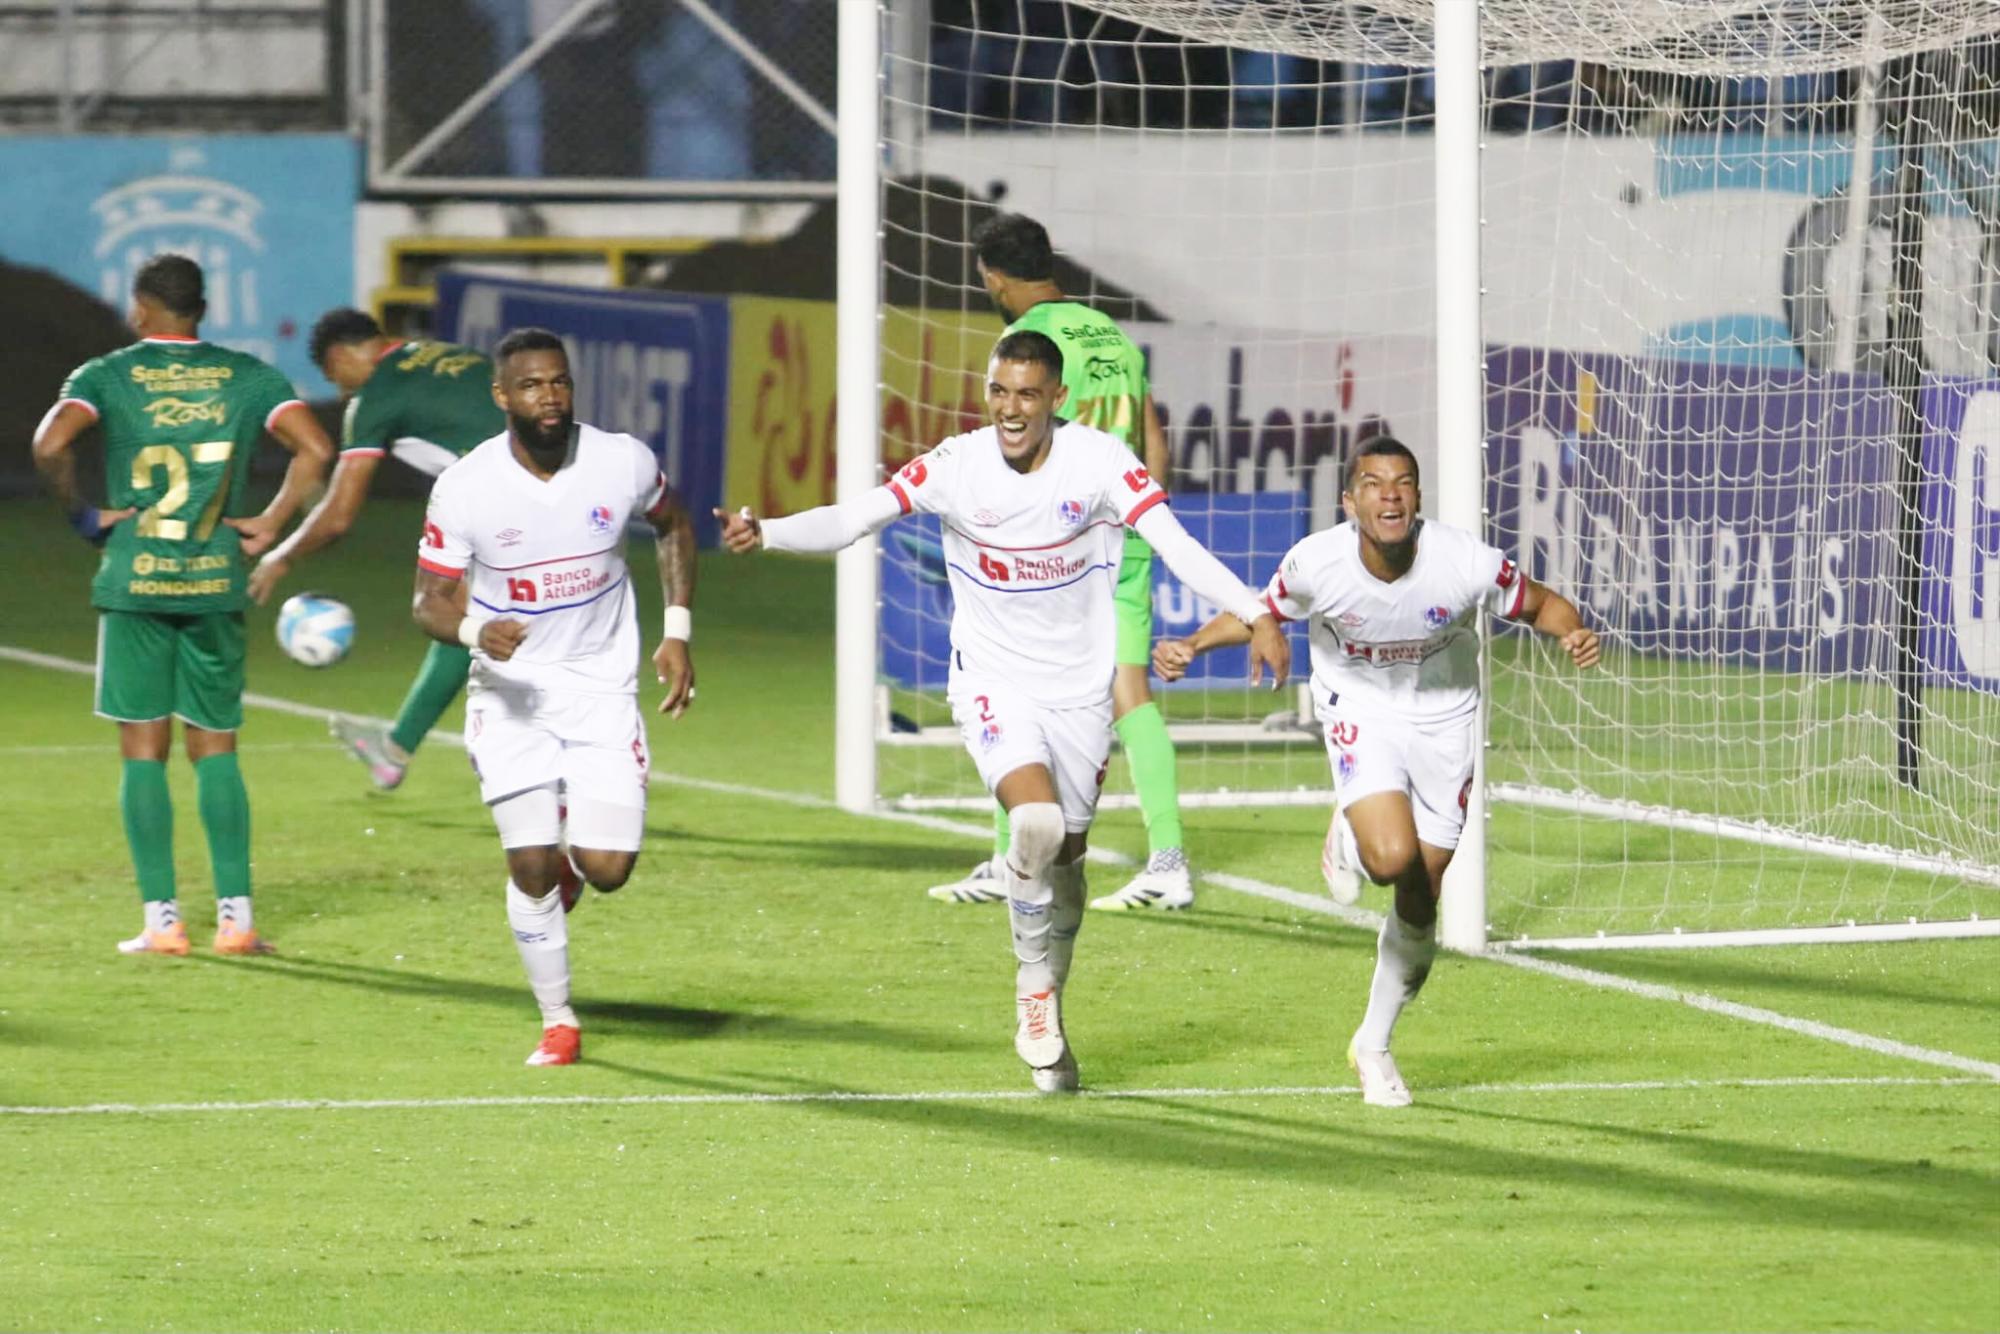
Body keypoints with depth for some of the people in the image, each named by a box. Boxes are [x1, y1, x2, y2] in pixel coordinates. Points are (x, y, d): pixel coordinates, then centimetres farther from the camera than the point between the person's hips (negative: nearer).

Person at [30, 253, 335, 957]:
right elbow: (315, 449, -6)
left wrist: (81, 515, -4)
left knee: (144, 752, 3)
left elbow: (50, 443, -17)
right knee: (216, 751, 9)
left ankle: (161, 920, 0)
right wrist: (271, 524, 1)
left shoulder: (108, 375, 0)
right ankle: (235, 917, 1)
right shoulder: (247, 376, 5)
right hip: (216, 583, 2)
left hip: (134, 583, -2)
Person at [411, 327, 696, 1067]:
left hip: (603, 692, 1)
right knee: (531, 868, -7)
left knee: (608, 868, -9)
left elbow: (672, 525, 12)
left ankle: (571, 852, 31)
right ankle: (557, 1023, 14)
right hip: (511, 696, -1)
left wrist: (677, 631, 5)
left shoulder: (624, 463, -10)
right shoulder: (462, 490, -15)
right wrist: (475, 631, -30)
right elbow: (430, 601, -7)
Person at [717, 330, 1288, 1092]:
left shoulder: (1098, 462, -12)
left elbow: (1176, 545, -17)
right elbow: (851, 520, -18)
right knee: (1035, 821, -26)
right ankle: (1034, 989, -5)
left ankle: (1047, 1011, 33)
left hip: (1080, 691, 2)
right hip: (993, 684, -2)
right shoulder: (955, 467, -12)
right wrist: (765, 534, -35)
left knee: (1065, 857, 11)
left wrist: (1257, 617, -29)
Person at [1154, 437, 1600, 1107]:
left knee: (1419, 903, 5)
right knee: (1392, 859, -28)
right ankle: (1347, 836, 11)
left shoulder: (1468, 563, -24)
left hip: (1444, 724, 1)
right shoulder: (1317, 562, -22)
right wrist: (1193, 644, -16)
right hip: (1360, 714, -1)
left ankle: (1373, 1045, 26)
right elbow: (1262, 612, -1)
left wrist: (1573, 632, -29)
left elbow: (1542, 604, -7)